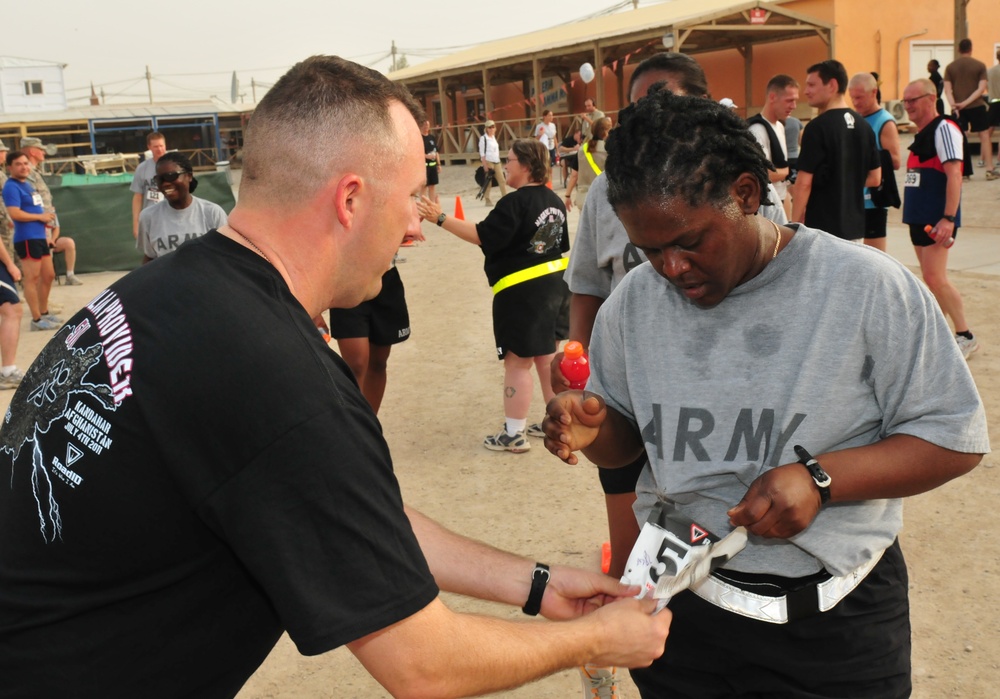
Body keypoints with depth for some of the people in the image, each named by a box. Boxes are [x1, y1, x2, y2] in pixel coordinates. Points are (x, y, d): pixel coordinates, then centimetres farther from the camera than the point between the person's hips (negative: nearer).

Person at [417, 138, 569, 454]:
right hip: (552, 283, 9)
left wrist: (441, 219, -23)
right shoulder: (554, 201, 10)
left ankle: (514, 434, 3)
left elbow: (483, 236, -24)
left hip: (521, 290, -9)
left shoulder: (515, 203, -18)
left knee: (517, 360, -3)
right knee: (545, 353, 17)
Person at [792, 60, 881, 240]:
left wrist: (795, 223, -8)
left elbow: (804, 183, -16)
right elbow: (875, 178, 12)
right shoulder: (863, 125, 8)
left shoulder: (818, 127, -14)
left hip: (823, 228, -7)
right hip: (854, 226, 7)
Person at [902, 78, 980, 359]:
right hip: (919, 217, 9)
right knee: (931, 279, 12)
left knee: (935, 278, -12)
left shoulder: (944, 128, -11)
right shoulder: (921, 135, 16)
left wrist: (948, 218, -26)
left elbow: (954, 174, -20)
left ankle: (965, 336, -1)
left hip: (937, 219, -9)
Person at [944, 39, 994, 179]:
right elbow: (981, 88, -9)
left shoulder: (950, 67, 3)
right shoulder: (980, 65, -1)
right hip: (976, 106, -2)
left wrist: (953, 105, -12)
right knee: (984, 136, 5)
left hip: (958, 109, 2)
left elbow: (947, 90, -5)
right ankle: (989, 170, 2)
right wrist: (966, 102, -13)